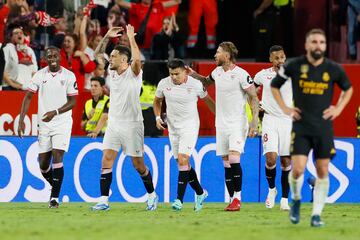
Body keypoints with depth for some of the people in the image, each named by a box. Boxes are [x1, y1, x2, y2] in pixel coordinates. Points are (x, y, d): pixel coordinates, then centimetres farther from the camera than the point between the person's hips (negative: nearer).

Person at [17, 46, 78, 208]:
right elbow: (28, 97, 4)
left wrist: (55, 112, -20)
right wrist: (21, 120, -5)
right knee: (43, 164, 5)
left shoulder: (69, 76, -4)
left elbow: (72, 102, -5)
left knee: (57, 158, -16)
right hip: (44, 124, 3)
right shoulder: (40, 75, 3)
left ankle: (54, 197, -12)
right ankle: (56, 188, 31)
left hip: (62, 123, -3)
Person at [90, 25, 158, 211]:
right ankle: (104, 200, -7)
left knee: (138, 165, 4)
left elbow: (137, 59, -31)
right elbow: (97, 55, 16)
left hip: (132, 125, -5)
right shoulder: (112, 72, 8)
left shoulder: (133, 72, -10)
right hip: (113, 124, 5)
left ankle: (152, 195, 24)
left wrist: (131, 37, -24)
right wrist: (106, 37, 3)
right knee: (106, 160, -7)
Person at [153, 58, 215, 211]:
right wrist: (158, 117, -1)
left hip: (190, 126, -5)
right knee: (183, 164, 9)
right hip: (173, 128, 5)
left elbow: (208, 100, 5)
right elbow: (157, 100, 15)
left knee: (182, 160, -18)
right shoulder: (164, 84, -3)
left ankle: (179, 199, -17)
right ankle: (200, 193, 28)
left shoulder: (195, 84, -12)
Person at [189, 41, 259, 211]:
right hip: (221, 124, 7)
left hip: (238, 124, -7)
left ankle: (237, 198, -13)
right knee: (226, 164, 5)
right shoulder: (217, 71, 9)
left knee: (234, 159, -18)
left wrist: (255, 122, -18)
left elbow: (254, 98, -11)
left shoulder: (241, 75, -12)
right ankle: (232, 200, 10)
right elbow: (206, 82, 32)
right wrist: (193, 74, 14)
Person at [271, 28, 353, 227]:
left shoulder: (333, 69, 0)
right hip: (301, 126, -2)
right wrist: (284, 108, 3)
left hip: (324, 126, 2)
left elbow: (348, 89, 20)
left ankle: (316, 215, 9)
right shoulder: (294, 66, -4)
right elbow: (274, 85, 12)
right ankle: (296, 200, 18)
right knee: (298, 169, -12)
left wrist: (338, 108, 6)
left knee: (322, 171, 1)